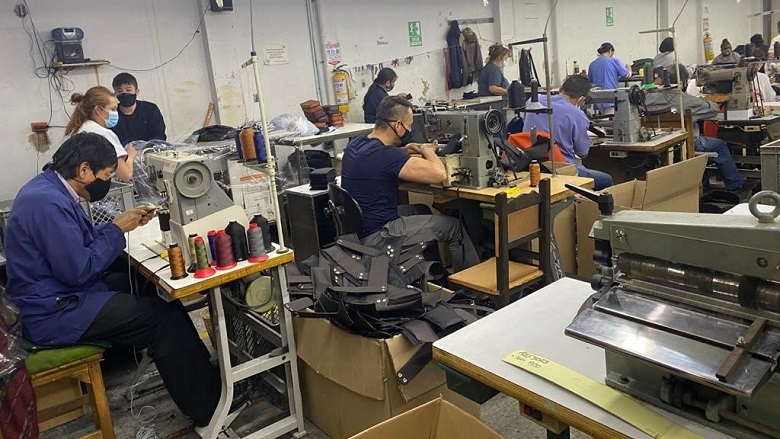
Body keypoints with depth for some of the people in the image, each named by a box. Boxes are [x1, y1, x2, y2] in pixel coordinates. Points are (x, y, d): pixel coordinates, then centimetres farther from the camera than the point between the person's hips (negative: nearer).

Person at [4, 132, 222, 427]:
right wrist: (117, 229, -15)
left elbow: (82, 241, 16)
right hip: (54, 313, -11)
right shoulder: (48, 203, -25)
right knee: (165, 317, -15)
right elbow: (79, 270, -25)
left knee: (149, 288, 10)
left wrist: (125, 223, 5)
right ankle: (208, 409, -5)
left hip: (62, 293, 11)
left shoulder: (50, 187, 7)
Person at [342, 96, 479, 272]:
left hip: (355, 228, 9)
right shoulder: (384, 155, -26)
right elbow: (439, 174, -27)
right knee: (453, 226, 4)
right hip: (375, 237, -9)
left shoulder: (355, 144, 2)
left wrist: (402, 151, 11)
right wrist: (427, 150, -6)